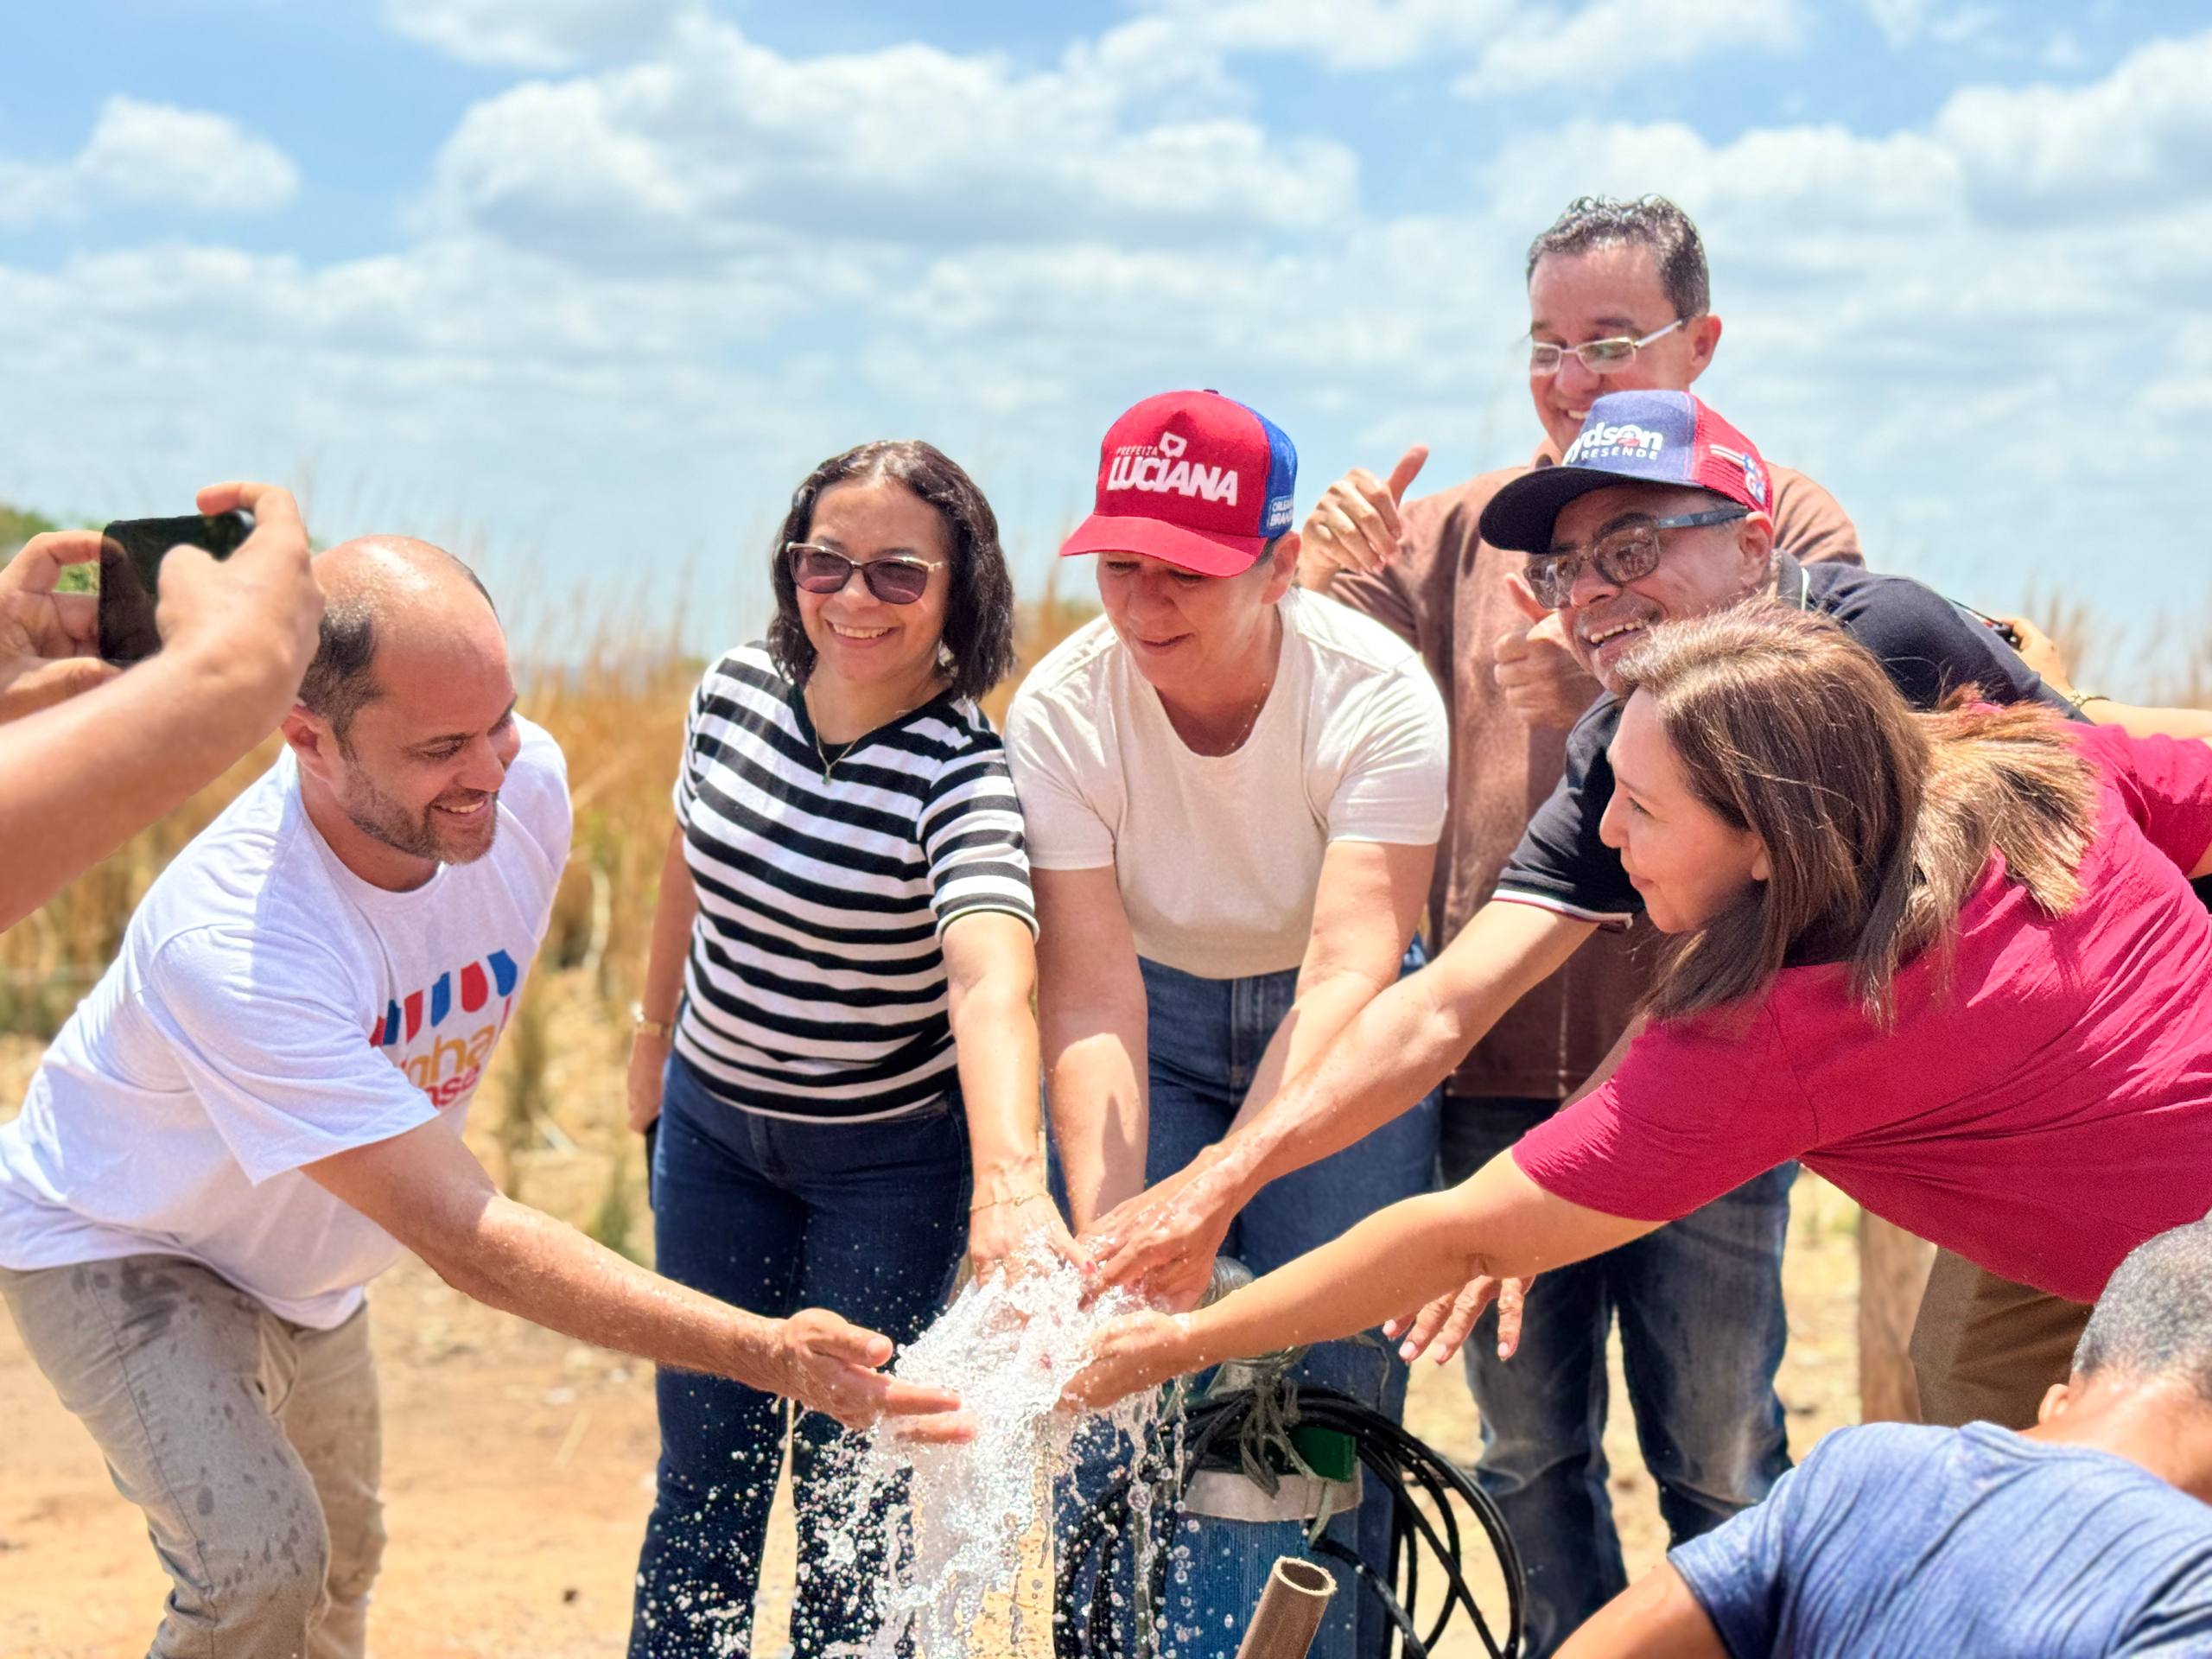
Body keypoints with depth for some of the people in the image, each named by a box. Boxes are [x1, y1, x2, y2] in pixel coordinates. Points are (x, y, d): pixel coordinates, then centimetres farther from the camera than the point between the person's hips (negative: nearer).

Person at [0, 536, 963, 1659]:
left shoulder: (527, 781, -23)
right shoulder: (229, 946, -43)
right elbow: (463, 1236, -42)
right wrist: (767, 1354, -48)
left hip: (302, 1261, 7)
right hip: (112, 1245, -7)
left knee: (339, 1564, 20)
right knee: (258, 1557, -25)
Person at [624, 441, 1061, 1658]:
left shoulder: (962, 771, -25)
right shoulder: (735, 690, -8)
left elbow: (989, 976, -42)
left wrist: (1008, 1177, -59)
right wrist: (657, 1034, 22)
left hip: (892, 1157, -4)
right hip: (713, 1117, 4)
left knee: (849, 1474, 5)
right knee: (703, 1459, 12)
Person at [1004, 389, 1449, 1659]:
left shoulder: (1379, 695, -25)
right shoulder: (1063, 709, -20)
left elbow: (1347, 973, -33)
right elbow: (1090, 995, -25)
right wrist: (1107, 1232, -38)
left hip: (1343, 1040, -1)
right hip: (1160, 1028, 1)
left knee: (1325, 1385, -11)